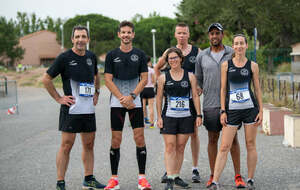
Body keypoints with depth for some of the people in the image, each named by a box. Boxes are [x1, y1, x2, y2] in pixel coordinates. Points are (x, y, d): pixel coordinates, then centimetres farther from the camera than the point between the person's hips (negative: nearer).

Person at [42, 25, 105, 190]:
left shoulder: (92, 57, 10)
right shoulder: (64, 58, -8)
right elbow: (46, 79, -5)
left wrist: (96, 92, 16)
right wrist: (59, 98, -7)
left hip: (89, 109, 6)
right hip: (71, 109, -6)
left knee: (89, 144, 11)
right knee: (66, 145, -4)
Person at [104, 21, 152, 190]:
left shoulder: (140, 54, 6)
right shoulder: (112, 55, 4)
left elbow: (144, 79, 3)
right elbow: (108, 80, 0)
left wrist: (131, 96, -10)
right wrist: (122, 98, -9)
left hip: (135, 102, 1)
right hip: (117, 103, 0)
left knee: (140, 138, -3)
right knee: (116, 140, 0)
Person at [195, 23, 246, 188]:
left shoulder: (233, 54, 3)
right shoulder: (202, 56, 7)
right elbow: (198, 78, 18)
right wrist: (201, 91, 10)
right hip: (210, 105, 1)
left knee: (233, 138, 2)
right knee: (213, 139, 7)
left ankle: (238, 176, 9)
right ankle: (213, 176, 15)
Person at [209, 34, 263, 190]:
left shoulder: (252, 66, 5)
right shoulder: (226, 65, 5)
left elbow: (257, 89, 8)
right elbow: (223, 89, 5)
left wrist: (261, 110, 2)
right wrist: (223, 111, -1)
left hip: (250, 108, 0)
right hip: (232, 110, 0)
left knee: (250, 145, 5)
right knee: (224, 147, -4)